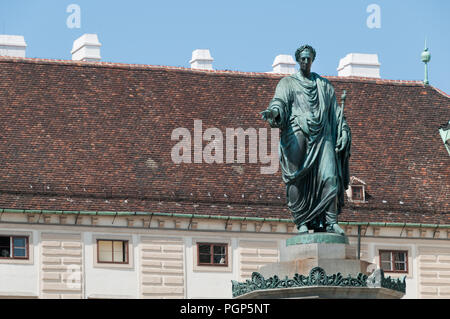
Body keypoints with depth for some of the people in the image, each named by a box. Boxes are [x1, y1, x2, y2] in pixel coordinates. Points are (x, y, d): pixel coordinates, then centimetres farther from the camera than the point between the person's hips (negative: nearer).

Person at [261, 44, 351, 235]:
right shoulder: (288, 83, 13)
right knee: (299, 180, -10)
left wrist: (344, 132, 10)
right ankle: (302, 222, -9)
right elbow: (280, 100, -6)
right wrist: (272, 112, -28)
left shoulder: (324, 85, 22)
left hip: (321, 136, 2)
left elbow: (336, 112, 22)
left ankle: (331, 222, -14)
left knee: (329, 177, -12)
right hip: (297, 135, -2)